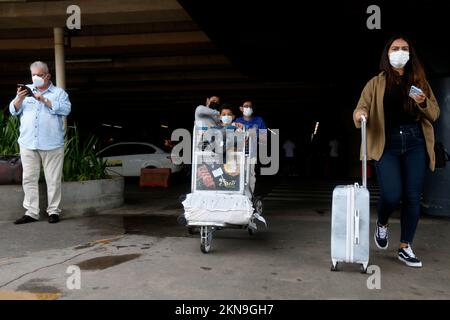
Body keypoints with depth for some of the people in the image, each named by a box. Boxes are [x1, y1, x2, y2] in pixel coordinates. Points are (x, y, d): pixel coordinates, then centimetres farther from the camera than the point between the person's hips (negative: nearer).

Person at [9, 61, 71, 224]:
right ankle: (31, 212, 10)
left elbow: (65, 109, -10)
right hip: (28, 144, 3)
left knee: (53, 180, 0)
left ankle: (53, 211, 9)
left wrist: (44, 99, -16)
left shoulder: (59, 92, 7)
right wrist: (19, 98, -11)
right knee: (29, 179, 4)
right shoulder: (26, 90, 16)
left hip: (52, 144, -3)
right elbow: (14, 110, 9)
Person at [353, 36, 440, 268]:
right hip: (387, 144, -2)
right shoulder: (376, 83, 8)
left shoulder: (419, 81, 13)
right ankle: (382, 224, 21)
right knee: (392, 194, -14)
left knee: (413, 197, 2)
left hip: (415, 144, 2)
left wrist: (423, 103, -10)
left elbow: (435, 114, 12)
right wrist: (360, 114, -24)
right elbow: (361, 109, 0)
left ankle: (405, 248, 17)